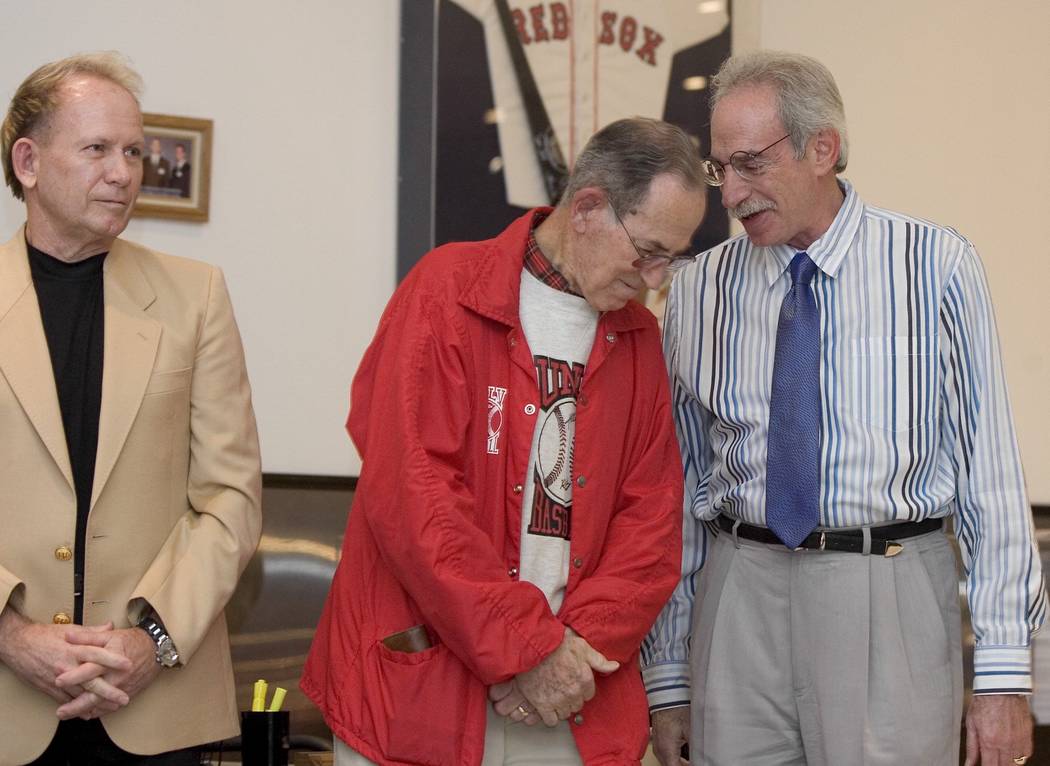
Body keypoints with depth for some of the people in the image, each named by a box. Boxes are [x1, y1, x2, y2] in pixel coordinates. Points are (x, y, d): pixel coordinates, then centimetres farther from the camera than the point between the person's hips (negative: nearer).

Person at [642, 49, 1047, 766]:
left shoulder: (939, 268, -2)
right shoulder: (698, 290, 5)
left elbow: (990, 469, -4)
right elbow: (678, 487, 9)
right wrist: (668, 677, 8)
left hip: (891, 601, -2)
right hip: (739, 597, 2)